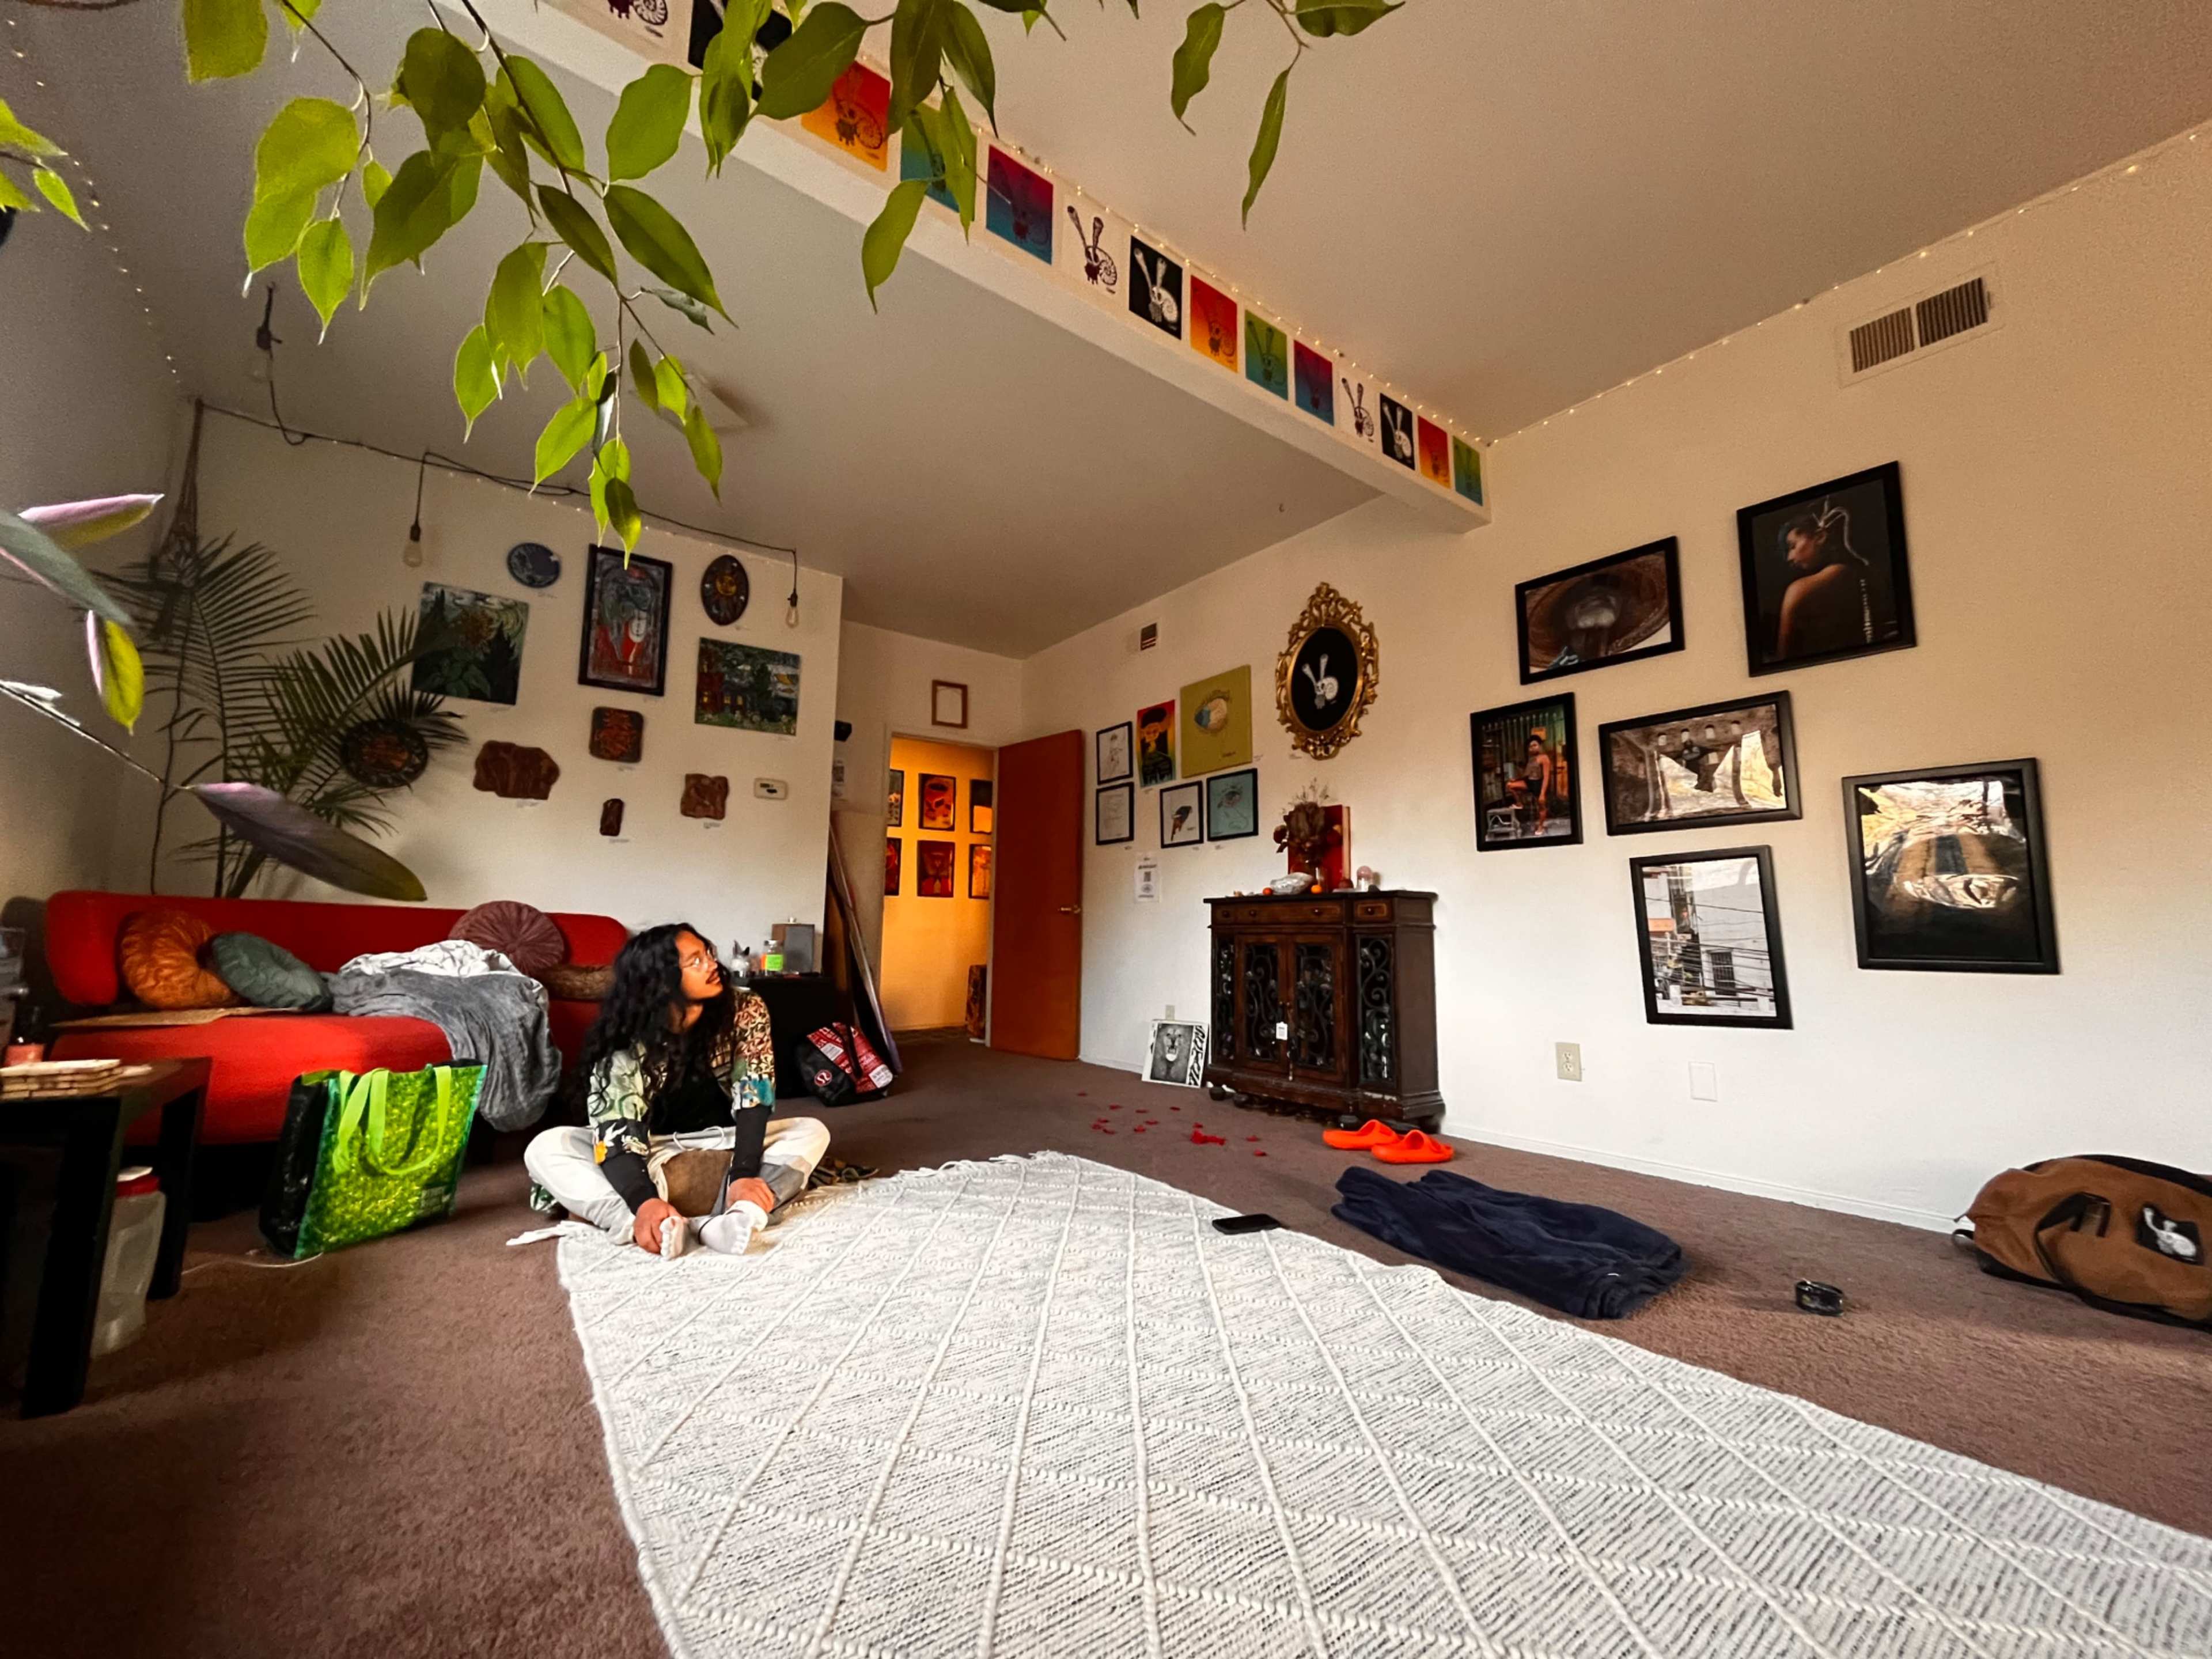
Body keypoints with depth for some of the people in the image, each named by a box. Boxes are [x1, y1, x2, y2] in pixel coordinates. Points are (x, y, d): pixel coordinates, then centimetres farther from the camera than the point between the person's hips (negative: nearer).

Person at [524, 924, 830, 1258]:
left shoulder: (745, 1011, -16)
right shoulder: (625, 1044, -19)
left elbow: (754, 1095, -24)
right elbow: (616, 1134, -29)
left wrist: (743, 1176, -39)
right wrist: (644, 1202, -48)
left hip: (722, 1145, 1)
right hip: (651, 1150, 0)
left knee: (811, 1132, -23)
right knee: (546, 1149, -23)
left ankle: (734, 1217, -47)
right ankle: (655, 1227, -44)